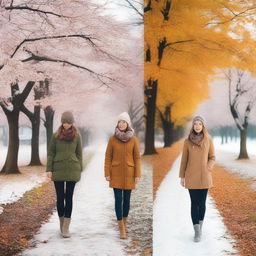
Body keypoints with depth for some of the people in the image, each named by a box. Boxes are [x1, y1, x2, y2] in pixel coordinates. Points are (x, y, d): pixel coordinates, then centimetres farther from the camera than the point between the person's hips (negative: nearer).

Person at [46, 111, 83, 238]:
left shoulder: (76, 136, 3)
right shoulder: (56, 135, 2)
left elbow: (79, 154, 7)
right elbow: (50, 153, 3)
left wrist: (79, 170, 5)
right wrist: (49, 169, -3)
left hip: (72, 170, 0)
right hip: (58, 170, 0)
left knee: (69, 197, -2)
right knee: (60, 197, 2)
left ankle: (66, 228, -3)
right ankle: (62, 224, 19)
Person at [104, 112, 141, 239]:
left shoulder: (133, 140, -1)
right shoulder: (112, 139, -1)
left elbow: (137, 158, 1)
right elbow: (108, 157, 2)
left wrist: (137, 175, -3)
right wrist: (107, 173, -3)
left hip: (129, 173, 1)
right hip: (116, 173, -1)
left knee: (127, 199, 7)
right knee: (118, 199, -6)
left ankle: (124, 223, 26)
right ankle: (121, 229, -3)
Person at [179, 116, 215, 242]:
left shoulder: (208, 140, 1)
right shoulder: (187, 141, 0)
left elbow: (212, 158, 6)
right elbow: (184, 160, 4)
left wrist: (208, 169, -11)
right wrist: (182, 176, 4)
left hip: (204, 176, 1)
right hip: (191, 176, -1)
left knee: (202, 202, 6)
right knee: (194, 203, -3)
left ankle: (200, 227, 24)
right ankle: (197, 232, -3)